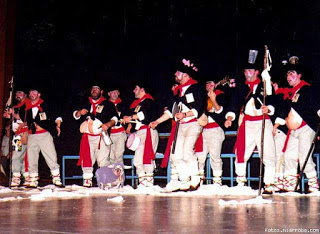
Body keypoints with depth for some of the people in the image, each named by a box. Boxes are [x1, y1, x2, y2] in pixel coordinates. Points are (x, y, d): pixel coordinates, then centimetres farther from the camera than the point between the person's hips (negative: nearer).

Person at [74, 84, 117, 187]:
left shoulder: (108, 104, 8)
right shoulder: (86, 104, 18)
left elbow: (114, 118, 2)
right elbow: (75, 116, 23)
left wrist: (108, 124, -17)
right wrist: (80, 112, 0)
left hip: (101, 136, -3)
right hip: (87, 136, 3)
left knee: (103, 159, -9)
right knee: (86, 158, 0)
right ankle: (87, 180, 9)